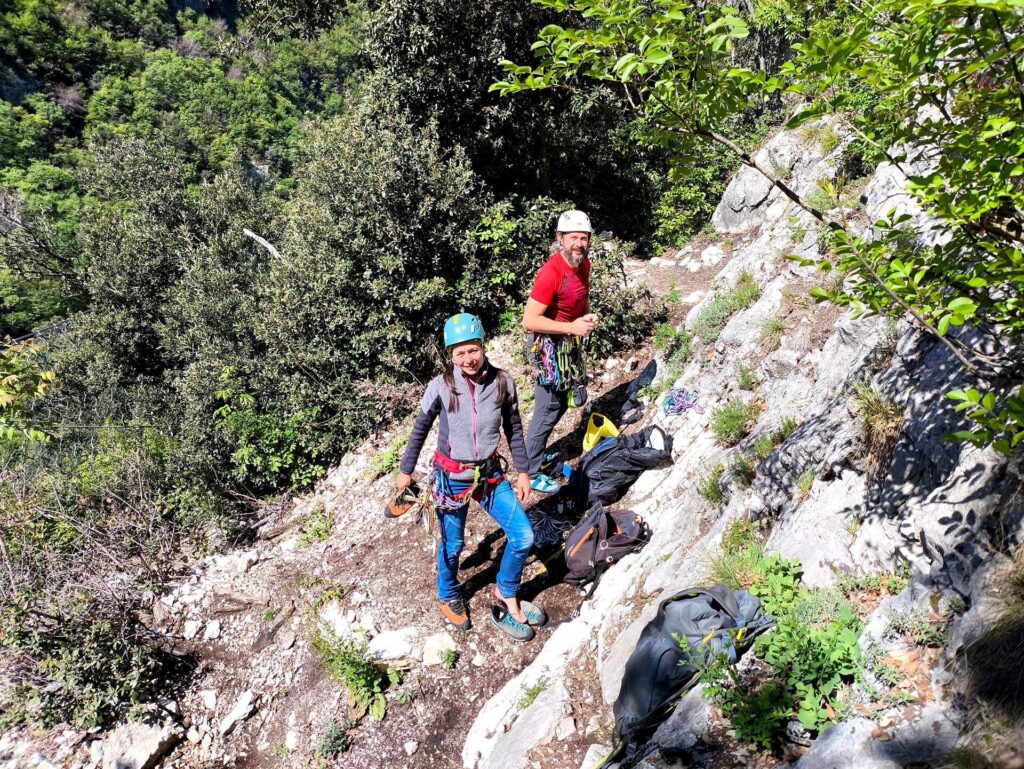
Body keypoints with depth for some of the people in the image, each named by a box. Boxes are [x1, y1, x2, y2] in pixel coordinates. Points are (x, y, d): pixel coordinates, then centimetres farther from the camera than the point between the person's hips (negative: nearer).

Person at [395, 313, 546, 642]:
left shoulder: (502, 382, -10)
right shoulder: (441, 386, -16)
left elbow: (514, 429, 2)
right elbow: (420, 429, -3)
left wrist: (523, 472, 6)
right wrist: (406, 471, 4)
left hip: (490, 473, 3)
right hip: (452, 477, -2)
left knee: (523, 537, 1)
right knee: (452, 545, 13)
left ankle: (506, 596, 26)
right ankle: (449, 597, 43)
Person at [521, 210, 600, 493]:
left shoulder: (584, 265, -1)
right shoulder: (551, 273, -28)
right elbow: (529, 320, -29)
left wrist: (589, 316, -2)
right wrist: (572, 327, -29)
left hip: (569, 342, 9)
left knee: (561, 404, 20)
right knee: (548, 409, -3)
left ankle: (537, 451, 38)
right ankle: (530, 472, 11)